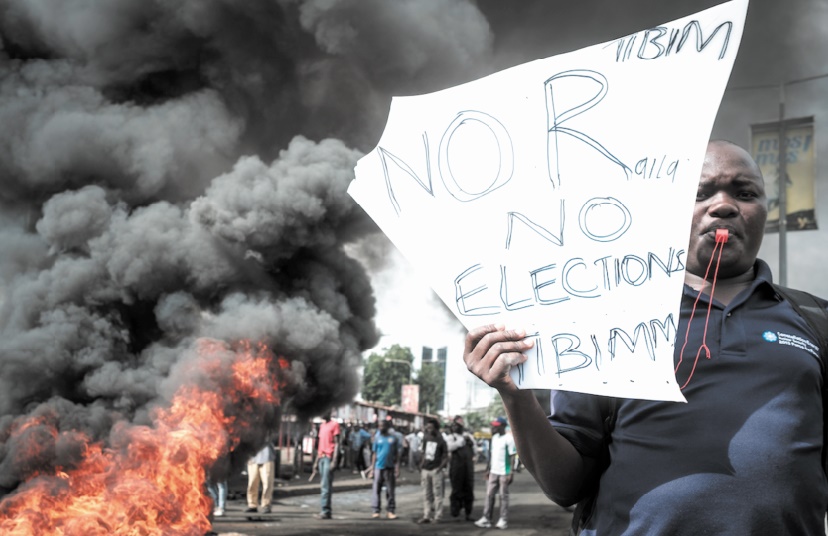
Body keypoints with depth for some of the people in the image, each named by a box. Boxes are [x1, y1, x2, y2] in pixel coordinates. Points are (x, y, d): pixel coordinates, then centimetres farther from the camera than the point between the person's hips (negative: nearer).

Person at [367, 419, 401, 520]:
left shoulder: (394, 437, 1)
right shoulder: (377, 437, 4)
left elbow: (397, 453, 5)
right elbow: (374, 453, 8)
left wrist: (397, 467, 0)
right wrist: (372, 468, 5)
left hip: (390, 467, 0)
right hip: (379, 466, 0)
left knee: (390, 490, 4)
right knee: (376, 489, -1)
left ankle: (390, 511, 9)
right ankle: (376, 510, 4)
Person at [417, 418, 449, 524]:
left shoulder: (441, 441, -5)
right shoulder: (426, 439, 10)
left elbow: (445, 457, -5)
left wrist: (440, 468, -17)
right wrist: (421, 467, 12)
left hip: (436, 470, -5)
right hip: (425, 469, 5)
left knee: (437, 493, -3)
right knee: (426, 494, 8)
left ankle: (437, 516, 0)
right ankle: (426, 515, 12)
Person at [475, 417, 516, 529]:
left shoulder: (509, 439, -10)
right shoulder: (494, 437, 13)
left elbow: (512, 456, -11)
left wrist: (511, 472, -16)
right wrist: (488, 469, 17)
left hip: (504, 472, -7)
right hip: (493, 471, 7)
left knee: (503, 496, 0)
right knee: (489, 495, 4)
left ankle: (503, 520, 7)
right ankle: (486, 518, 6)